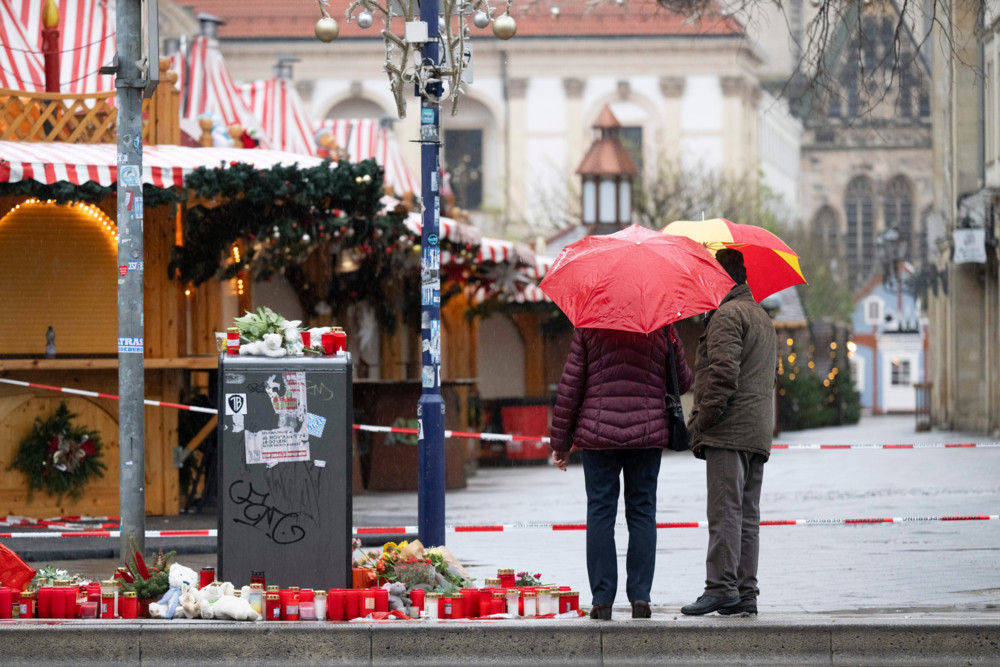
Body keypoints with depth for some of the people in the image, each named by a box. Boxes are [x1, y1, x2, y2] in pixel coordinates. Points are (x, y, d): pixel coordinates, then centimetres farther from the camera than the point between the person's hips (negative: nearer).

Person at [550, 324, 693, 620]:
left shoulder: (589, 326, -1)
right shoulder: (662, 327, 1)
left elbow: (570, 386, 0)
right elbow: (683, 381, 8)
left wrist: (560, 442, 6)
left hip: (598, 434, -1)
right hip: (648, 435, 1)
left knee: (600, 513, 4)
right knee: (642, 513, 8)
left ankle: (602, 599, 0)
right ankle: (640, 597, 3)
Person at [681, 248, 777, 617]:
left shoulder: (727, 314, -7)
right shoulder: (763, 318, 25)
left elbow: (724, 373, -18)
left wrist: (701, 421, -13)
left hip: (730, 432, -9)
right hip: (759, 433, 9)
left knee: (725, 511, -11)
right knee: (747, 515, 7)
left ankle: (721, 586, -15)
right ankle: (745, 593, 6)